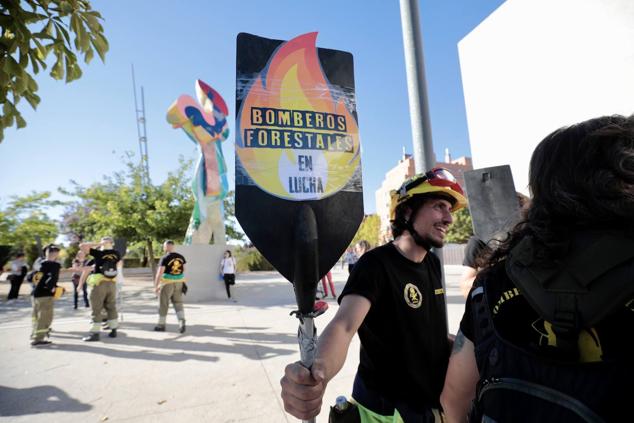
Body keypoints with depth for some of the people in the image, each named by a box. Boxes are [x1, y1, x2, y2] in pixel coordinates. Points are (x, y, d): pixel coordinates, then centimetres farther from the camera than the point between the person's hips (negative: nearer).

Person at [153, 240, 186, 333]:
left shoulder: (165, 258, -13)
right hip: (179, 283, 5)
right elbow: (184, 269, 11)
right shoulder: (180, 257, 4)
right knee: (178, 303, 10)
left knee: (163, 304, 11)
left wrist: (156, 286, -11)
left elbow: (159, 273, -16)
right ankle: (182, 321, -10)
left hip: (167, 284, -5)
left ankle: (161, 325, 24)